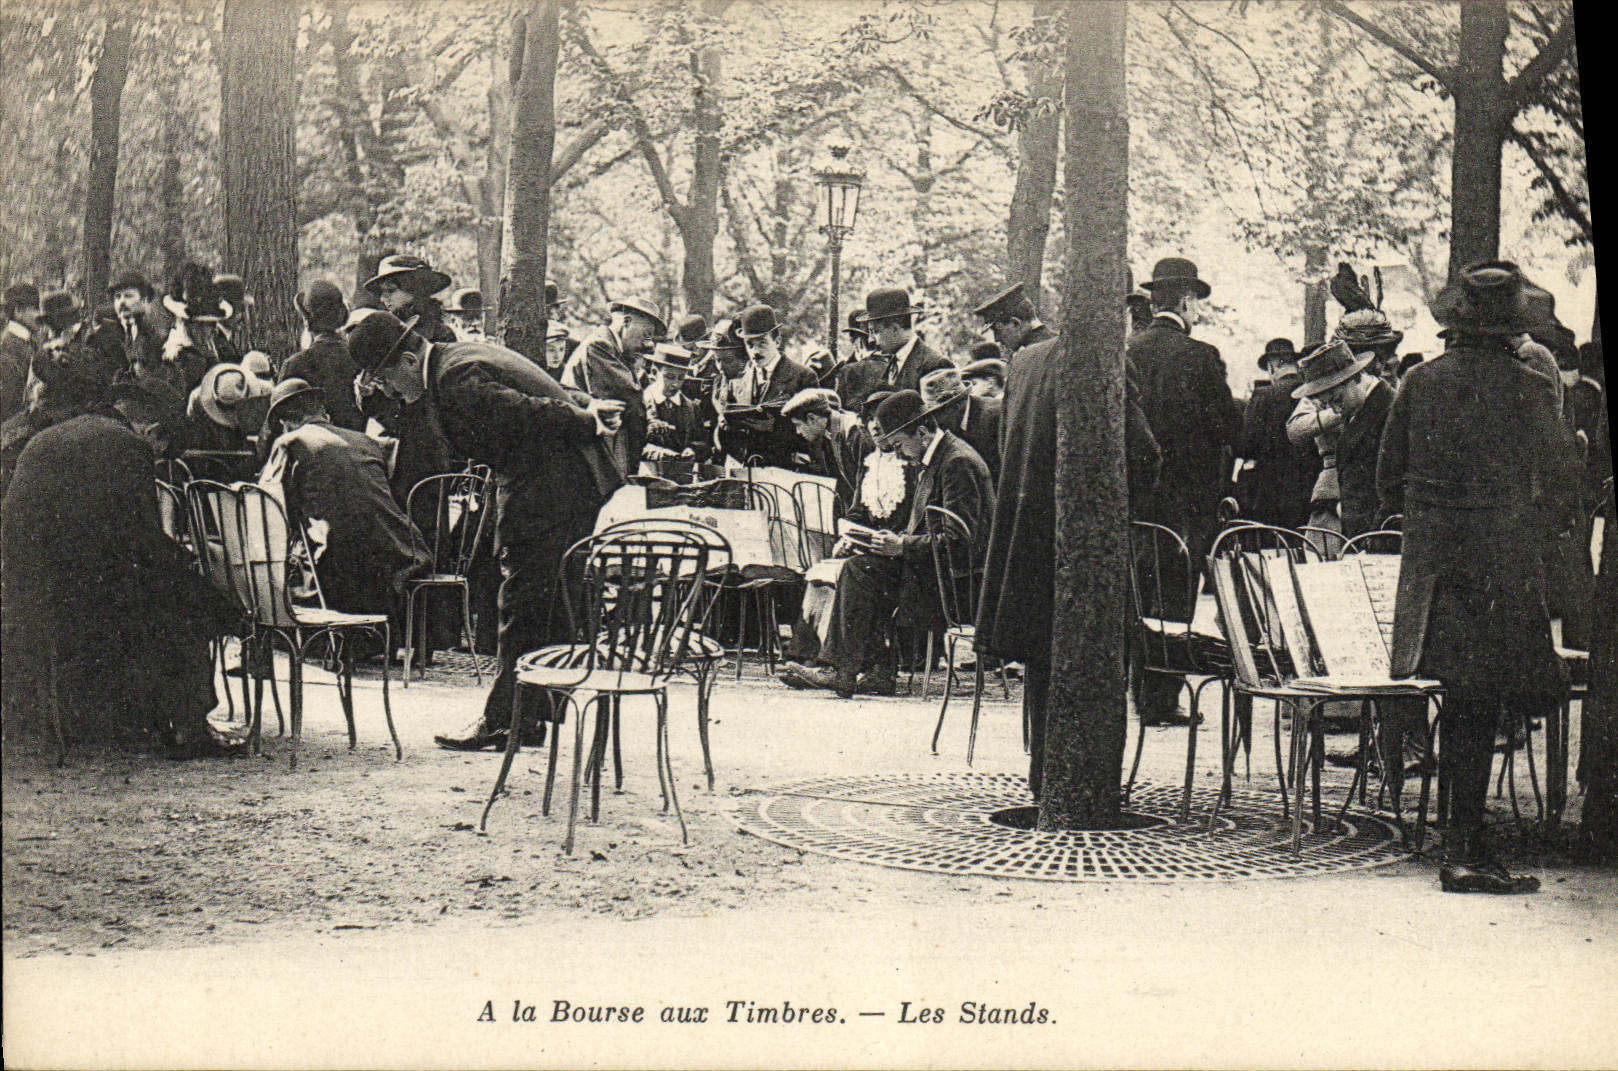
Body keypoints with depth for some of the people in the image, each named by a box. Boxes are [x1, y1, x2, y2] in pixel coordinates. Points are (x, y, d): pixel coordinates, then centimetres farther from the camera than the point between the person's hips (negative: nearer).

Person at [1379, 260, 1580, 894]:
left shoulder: (1421, 383, 3)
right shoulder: (1525, 388, -6)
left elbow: (1390, 474, 8)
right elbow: (1563, 478, -6)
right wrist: (1536, 537, 9)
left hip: (1432, 557, 4)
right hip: (1504, 563, -4)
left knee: (1463, 702, 11)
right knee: (1478, 704, -2)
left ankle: (1469, 842, 15)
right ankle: (1465, 853, -3)